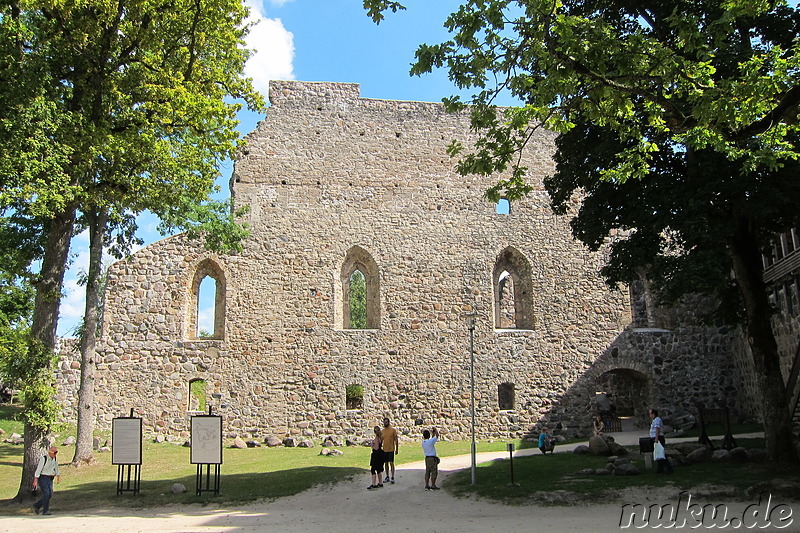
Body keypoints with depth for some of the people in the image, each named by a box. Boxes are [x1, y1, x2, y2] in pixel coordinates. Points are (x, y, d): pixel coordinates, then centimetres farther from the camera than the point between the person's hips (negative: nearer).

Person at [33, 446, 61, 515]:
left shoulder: (55, 459, 3)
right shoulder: (43, 459, -17)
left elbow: (56, 468, 16)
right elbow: (38, 470, -17)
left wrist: (58, 477, 13)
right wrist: (35, 481, -19)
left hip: (50, 479, 7)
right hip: (42, 478, -7)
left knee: (50, 495, 2)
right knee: (46, 494, -13)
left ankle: (37, 505, 21)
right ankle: (45, 511, -6)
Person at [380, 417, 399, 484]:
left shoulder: (393, 430, -3)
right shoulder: (382, 431, 8)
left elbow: (396, 440, -2)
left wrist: (397, 449, -5)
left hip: (391, 449, -4)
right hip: (384, 449, 4)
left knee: (391, 463, -7)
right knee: (386, 463, 9)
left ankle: (392, 477, -3)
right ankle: (387, 477, 18)